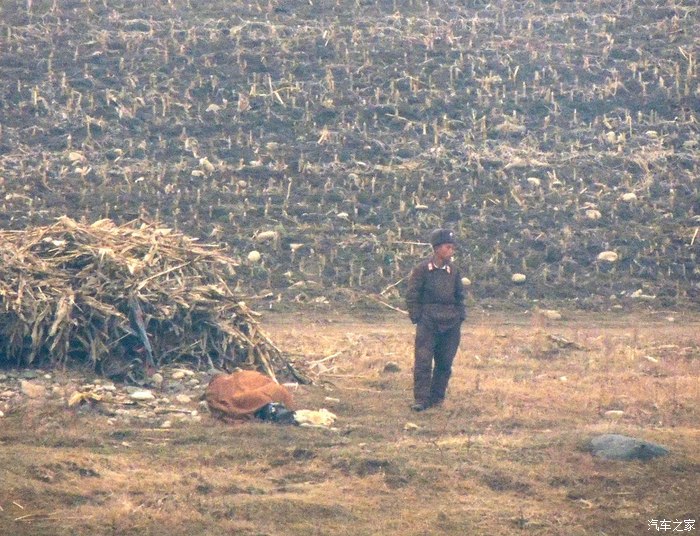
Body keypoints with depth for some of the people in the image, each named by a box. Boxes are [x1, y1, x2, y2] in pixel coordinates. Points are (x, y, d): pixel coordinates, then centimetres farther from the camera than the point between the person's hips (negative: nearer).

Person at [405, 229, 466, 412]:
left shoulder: (453, 270, 10)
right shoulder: (422, 269, -4)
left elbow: (459, 295, 20)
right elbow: (412, 295, -2)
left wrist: (460, 317, 11)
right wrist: (417, 318, -7)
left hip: (450, 324, 5)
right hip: (428, 322, -5)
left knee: (445, 363, 6)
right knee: (423, 362, -9)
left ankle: (437, 398, 16)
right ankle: (420, 400, -8)